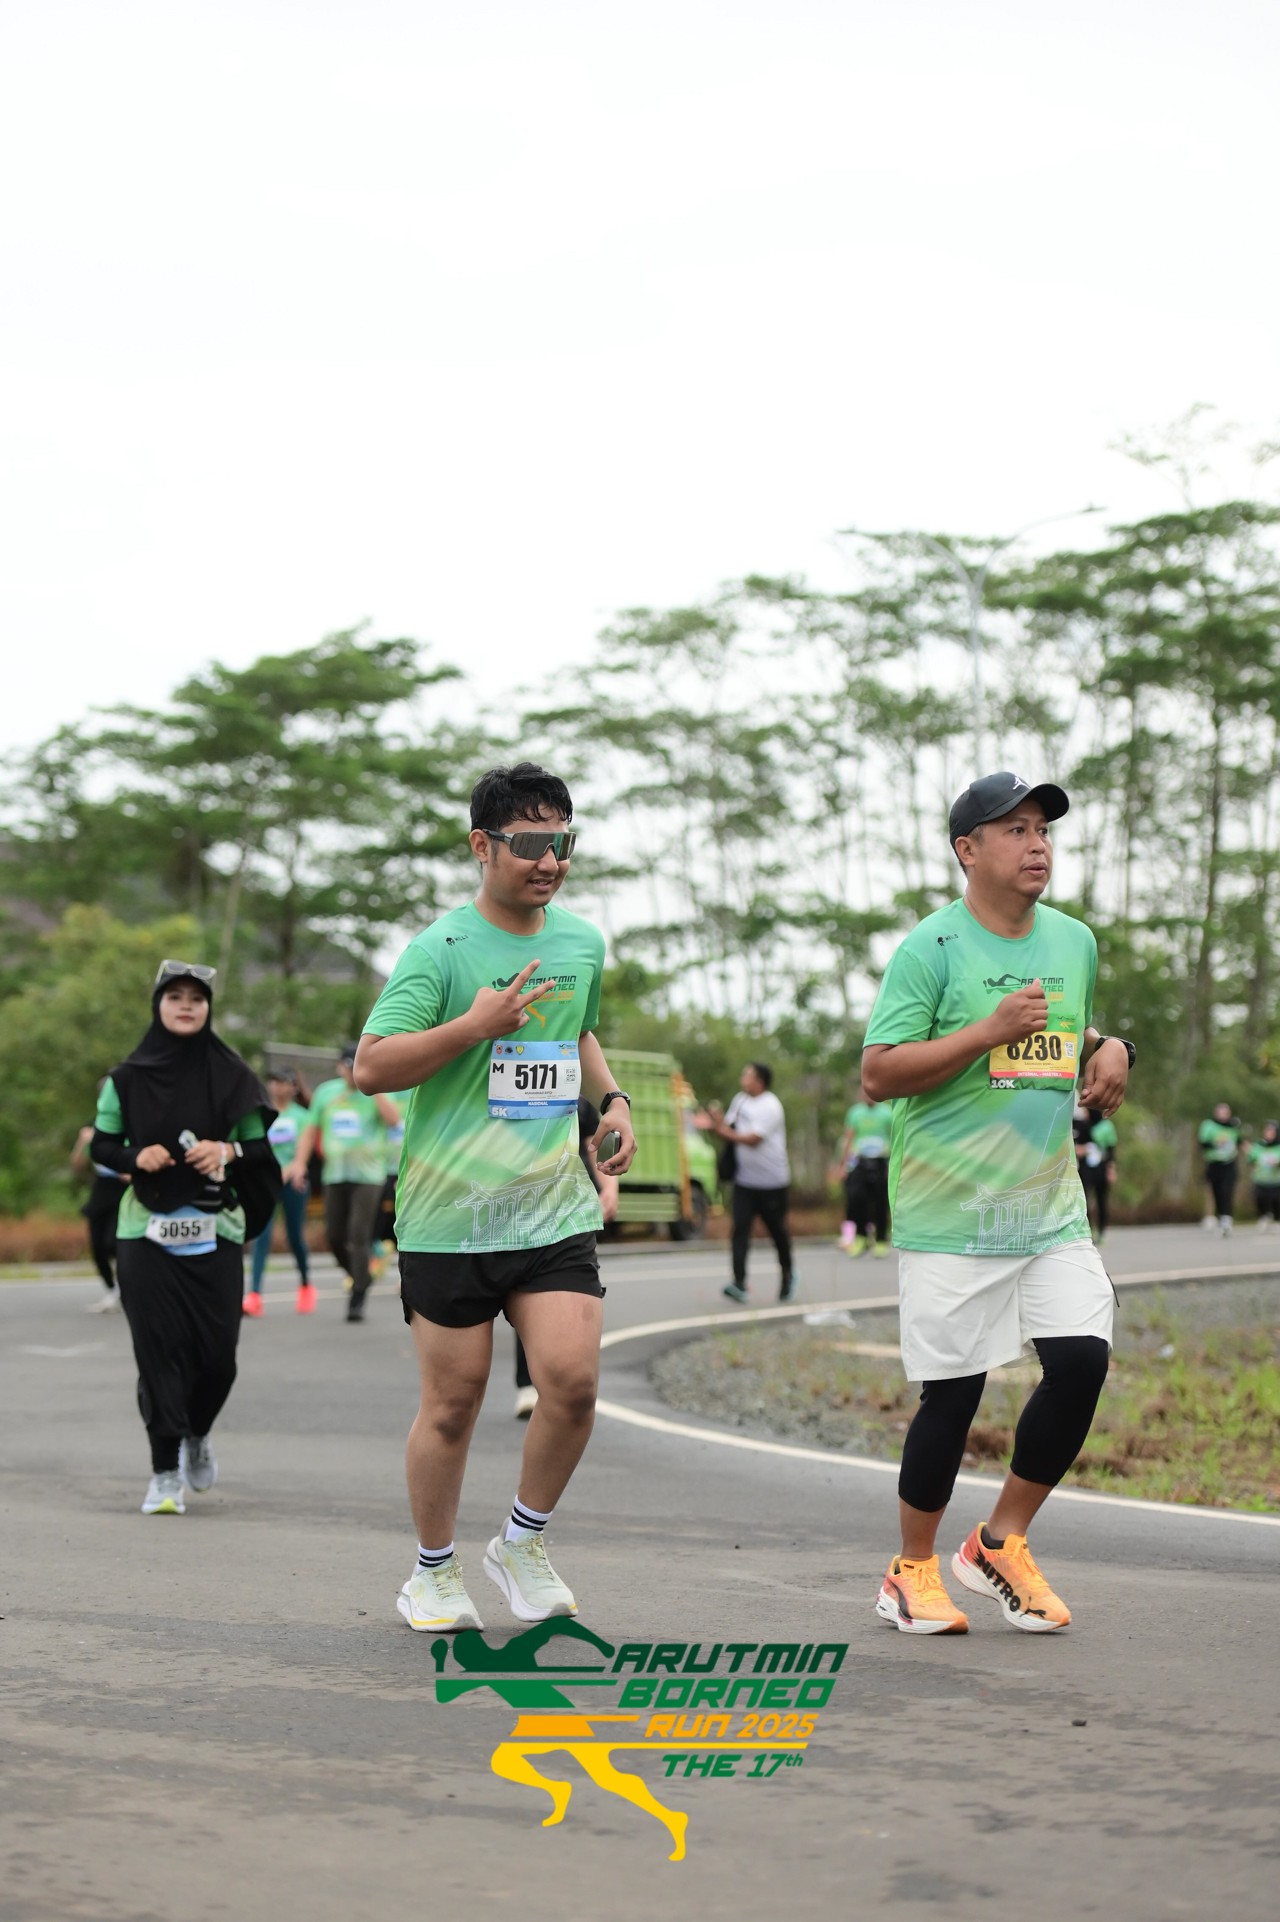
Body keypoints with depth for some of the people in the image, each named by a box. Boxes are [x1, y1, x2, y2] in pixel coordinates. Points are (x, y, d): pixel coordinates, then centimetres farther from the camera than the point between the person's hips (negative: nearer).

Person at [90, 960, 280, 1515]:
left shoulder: (231, 1078, 6)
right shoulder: (127, 1079, 5)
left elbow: (261, 1149, 9)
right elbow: (101, 1145, 10)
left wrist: (229, 1150, -12)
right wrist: (136, 1156, -10)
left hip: (214, 1233, 1)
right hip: (146, 1233, -1)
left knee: (217, 1352, -2)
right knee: (159, 1348, -6)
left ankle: (197, 1434, 29)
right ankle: (164, 1473, -1)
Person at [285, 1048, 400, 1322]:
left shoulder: (376, 1093, 0)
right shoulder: (326, 1092, 10)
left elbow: (393, 1119, -18)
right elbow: (312, 1129, 16)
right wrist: (300, 1161, 5)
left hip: (367, 1176, -4)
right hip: (335, 1175, 4)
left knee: (359, 1235, -12)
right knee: (335, 1236, 3)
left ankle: (357, 1299, -8)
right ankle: (359, 1278, 29)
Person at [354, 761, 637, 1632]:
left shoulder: (583, 941, 10)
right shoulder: (441, 949, -9)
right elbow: (370, 1067, -13)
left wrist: (613, 1099, 11)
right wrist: (474, 1025, -22)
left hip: (557, 1210, 4)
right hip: (449, 1219, -4)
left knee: (573, 1379, -11)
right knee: (453, 1404, 4)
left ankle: (523, 1543, 13)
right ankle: (434, 1573, 24)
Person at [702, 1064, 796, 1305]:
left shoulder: (770, 1107, -15)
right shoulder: (740, 1100, 8)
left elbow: (753, 1139, -21)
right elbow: (729, 1130, 12)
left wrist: (722, 1129, -20)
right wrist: (713, 1124, -9)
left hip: (773, 1183, -5)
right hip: (744, 1181, 5)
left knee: (778, 1231, 7)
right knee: (740, 1228, -10)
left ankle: (787, 1275, 30)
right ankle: (739, 1283, -19)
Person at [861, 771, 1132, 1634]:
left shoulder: (1075, 941, 11)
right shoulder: (932, 947, -9)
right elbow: (877, 1075, -14)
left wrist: (1110, 1049, 5)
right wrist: (989, 1031, -20)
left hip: (1052, 1209, 5)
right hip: (951, 1215, -5)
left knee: (1083, 1359, -8)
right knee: (953, 1393, -1)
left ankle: (1002, 1544, 11)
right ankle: (913, 1570, 18)